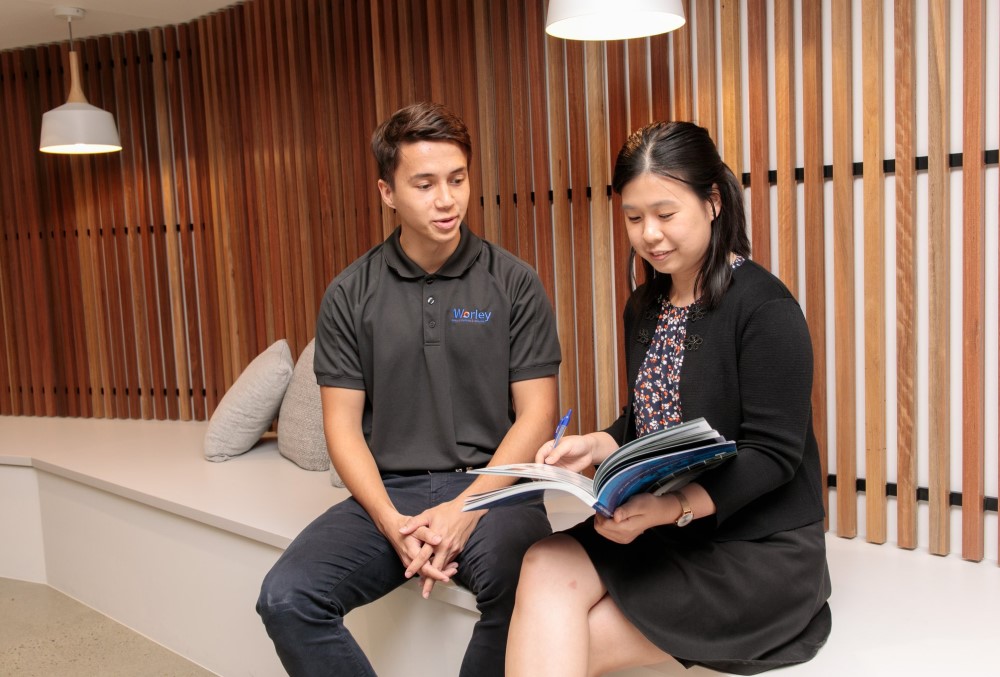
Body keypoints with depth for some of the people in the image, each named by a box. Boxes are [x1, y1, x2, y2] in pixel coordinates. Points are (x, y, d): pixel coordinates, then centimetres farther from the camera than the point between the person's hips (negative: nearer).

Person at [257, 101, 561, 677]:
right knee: (286, 598, -21)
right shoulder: (350, 295, 5)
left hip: (490, 486, -1)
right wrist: (391, 521, -12)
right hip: (387, 492, 2)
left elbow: (537, 415, -1)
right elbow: (343, 423, 4)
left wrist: (466, 508, -15)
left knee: (521, 587, -33)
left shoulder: (514, 283, 1)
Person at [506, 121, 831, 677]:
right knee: (545, 568, -22)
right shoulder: (645, 307, 10)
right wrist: (597, 446, -3)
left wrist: (675, 506, -29)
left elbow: (773, 455, -16)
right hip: (661, 529, 6)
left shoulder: (765, 307, -13)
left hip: (758, 550, -6)